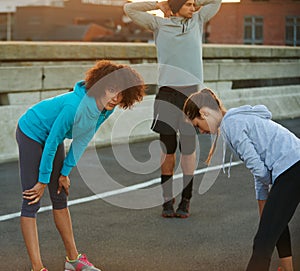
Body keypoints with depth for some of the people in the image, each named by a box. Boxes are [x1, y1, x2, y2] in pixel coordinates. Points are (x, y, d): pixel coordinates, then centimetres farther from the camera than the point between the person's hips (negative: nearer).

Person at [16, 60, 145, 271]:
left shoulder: (107, 109, -12)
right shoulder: (75, 106, -36)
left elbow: (82, 140, 0)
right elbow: (52, 142, -27)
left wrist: (65, 172, 2)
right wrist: (43, 181, -19)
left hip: (52, 136, 8)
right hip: (32, 133, -8)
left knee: (60, 198, 13)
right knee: (32, 202, -9)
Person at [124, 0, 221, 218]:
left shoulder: (198, 20, 15)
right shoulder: (159, 25, 10)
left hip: (192, 92, 1)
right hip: (168, 93, -1)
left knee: (188, 149, 0)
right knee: (168, 149, 3)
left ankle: (186, 202, 8)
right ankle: (168, 200, 12)